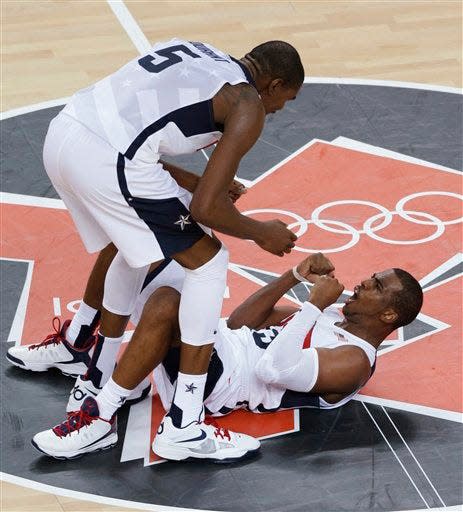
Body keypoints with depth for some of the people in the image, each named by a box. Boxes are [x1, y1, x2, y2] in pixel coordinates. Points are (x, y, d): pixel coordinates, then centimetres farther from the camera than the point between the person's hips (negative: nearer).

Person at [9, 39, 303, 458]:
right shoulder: (248, 106, 3)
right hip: (106, 158, -8)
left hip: (62, 134, 8)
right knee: (207, 261, 5)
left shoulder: (196, 54, 25)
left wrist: (197, 183, 36)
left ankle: (76, 344, 51)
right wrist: (261, 233, 14)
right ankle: (185, 424, 2)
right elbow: (204, 209, -5)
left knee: (131, 240, 34)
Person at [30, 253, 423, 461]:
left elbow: (274, 369, -23)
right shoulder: (329, 315, 21)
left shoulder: (356, 360, -8)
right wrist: (295, 277, 10)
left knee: (166, 303, -36)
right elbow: (240, 322, 19)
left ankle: (100, 420, -27)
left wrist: (314, 304, -15)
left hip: (222, 380, -9)